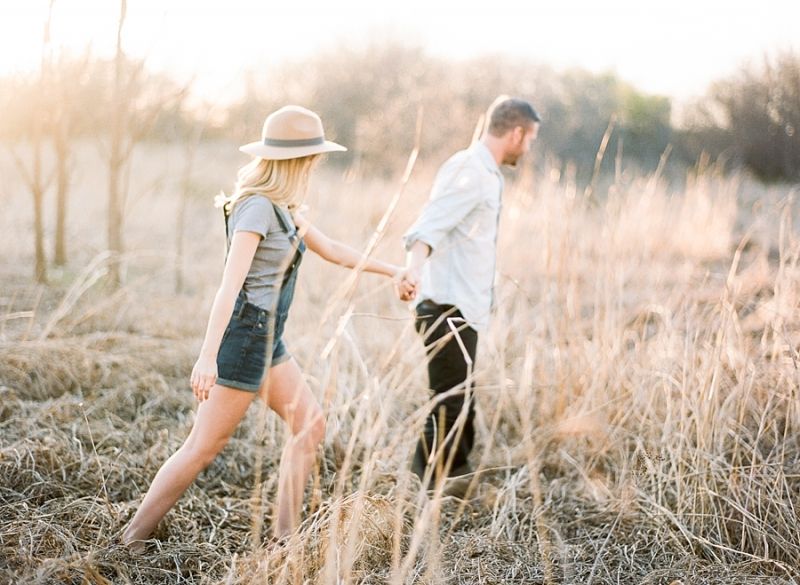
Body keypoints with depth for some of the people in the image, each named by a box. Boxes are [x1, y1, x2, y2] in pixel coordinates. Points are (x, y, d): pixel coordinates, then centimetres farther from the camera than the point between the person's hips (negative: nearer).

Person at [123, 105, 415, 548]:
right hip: (243, 334, -10)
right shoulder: (258, 206, -19)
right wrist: (207, 356, -33)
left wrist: (389, 270, 25)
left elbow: (329, 249, 22)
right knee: (204, 447, -2)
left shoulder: (280, 205, 10)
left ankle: (285, 535, 18)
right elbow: (230, 283, -27)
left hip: (265, 336, 10)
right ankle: (131, 541, 9)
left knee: (310, 426, 11)